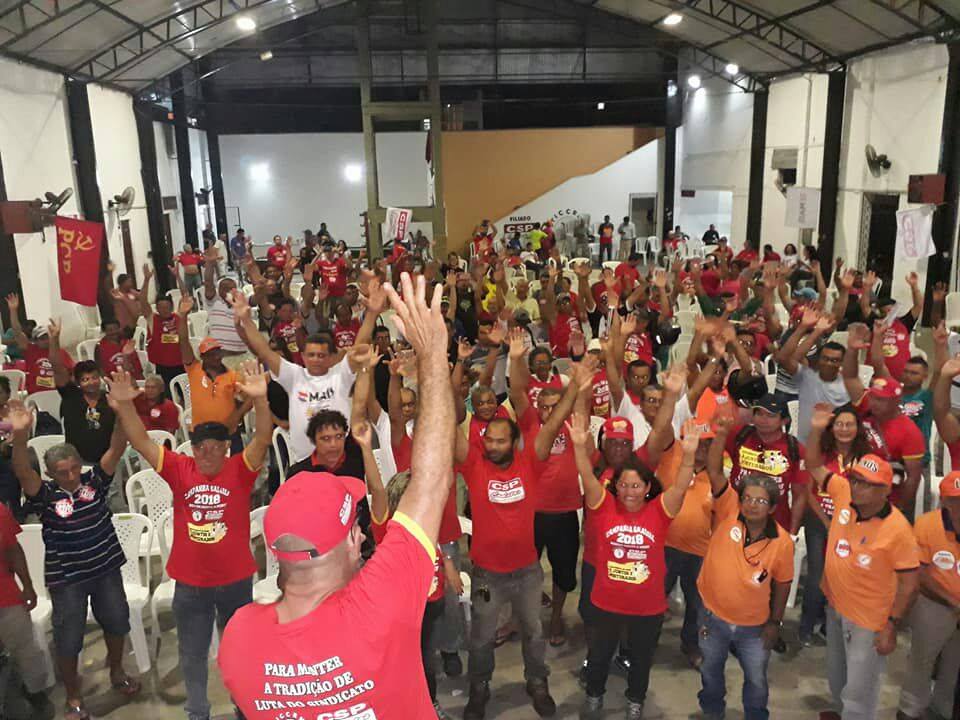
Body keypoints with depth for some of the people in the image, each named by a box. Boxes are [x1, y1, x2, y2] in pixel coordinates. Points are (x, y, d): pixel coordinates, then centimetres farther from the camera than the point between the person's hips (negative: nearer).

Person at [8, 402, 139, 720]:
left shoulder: (95, 480, -8)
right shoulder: (46, 494, -13)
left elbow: (116, 449, -21)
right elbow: (22, 471, -31)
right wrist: (20, 436, -51)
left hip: (106, 567, 3)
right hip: (65, 577, -2)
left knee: (116, 622, 20)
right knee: (68, 639, 8)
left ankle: (116, 672, 47)